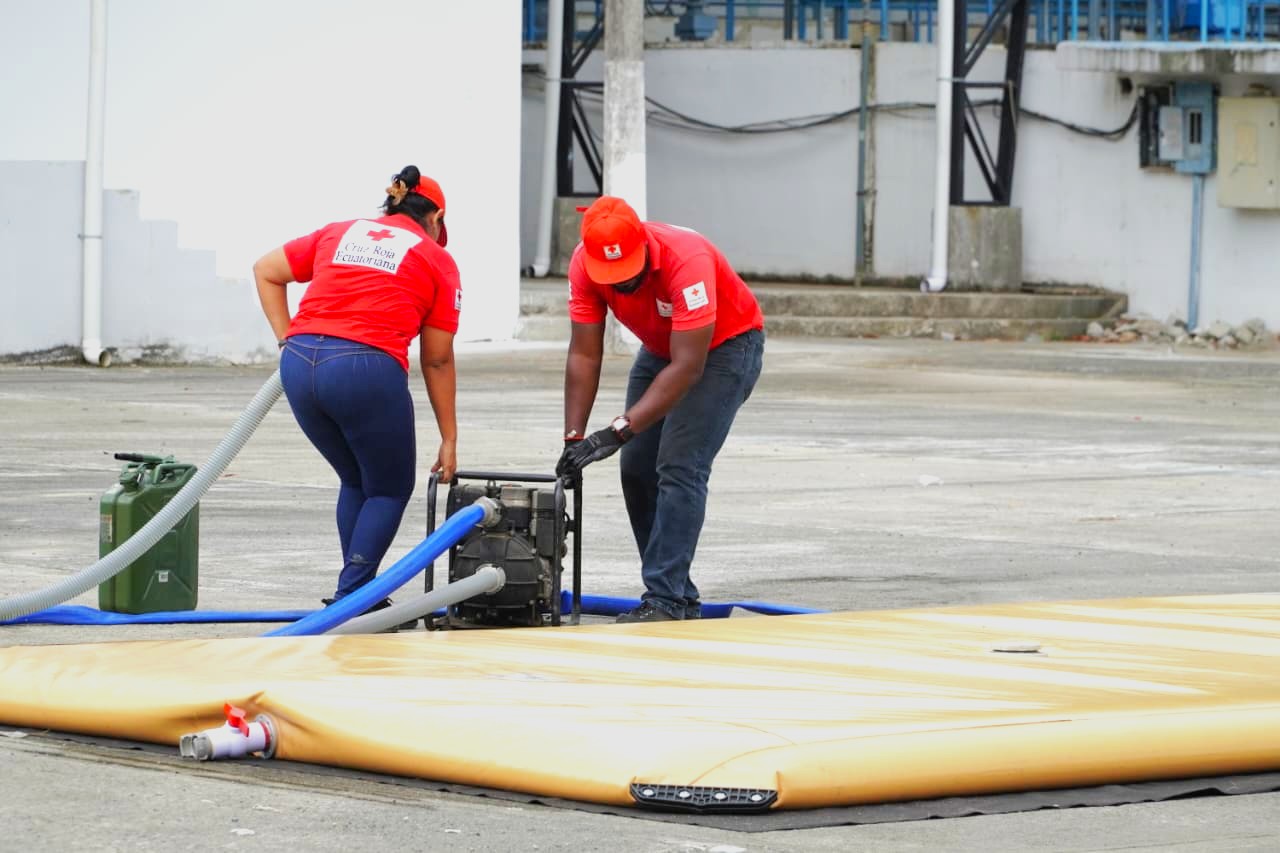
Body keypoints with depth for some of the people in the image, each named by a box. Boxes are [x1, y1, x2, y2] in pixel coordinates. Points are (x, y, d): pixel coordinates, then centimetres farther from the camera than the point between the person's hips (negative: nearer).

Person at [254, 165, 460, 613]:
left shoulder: (340, 233, 23)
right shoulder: (437, 260, 13)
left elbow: (266, 271, 23)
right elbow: (437, 361, 13)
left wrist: (289, 341, 19)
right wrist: (449, 440, 18)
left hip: (300, 365, 5)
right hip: (366, 369, -5)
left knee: (356, 482, 24)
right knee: (389, 490, 14)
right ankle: (350, 601, 2)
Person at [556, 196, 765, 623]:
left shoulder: (686, 260, -39)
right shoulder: (584, 264, -22)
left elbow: (687, 367, -38)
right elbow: (584, 356, -16)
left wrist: (618, 431, -41)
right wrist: (574, 439, -24)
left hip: (726, 344, -6)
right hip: (660, 347, 6)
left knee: (679, 466, -19)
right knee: (636, 467, 0)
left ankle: (666, 602, -20)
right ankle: (678, 595, 10)